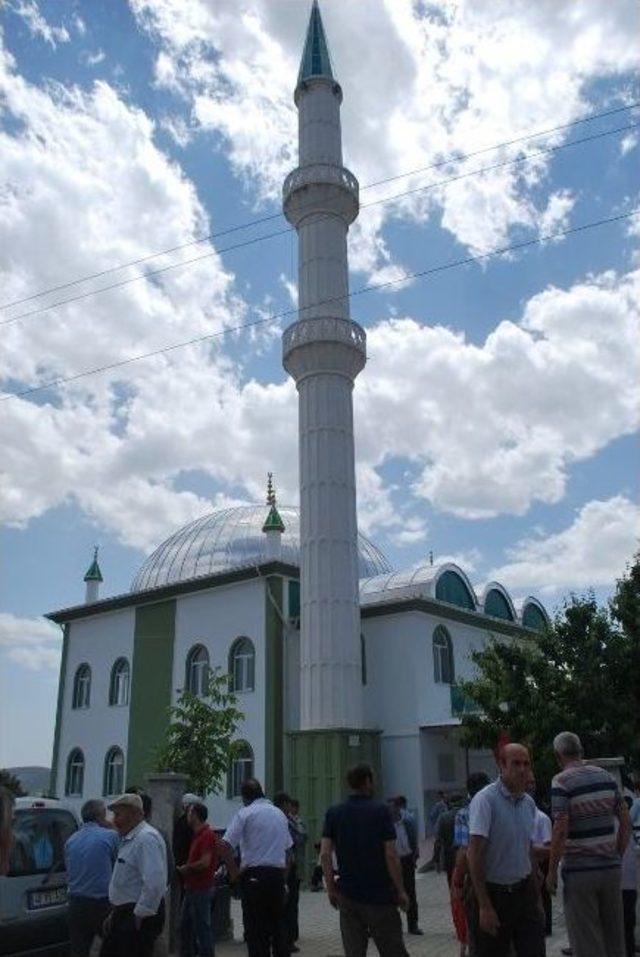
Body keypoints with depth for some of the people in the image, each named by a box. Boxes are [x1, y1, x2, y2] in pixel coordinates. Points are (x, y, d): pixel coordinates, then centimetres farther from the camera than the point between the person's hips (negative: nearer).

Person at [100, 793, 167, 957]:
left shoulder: (147, 838, -20)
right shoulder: (129, 838, 13)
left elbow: (154, 883, -29)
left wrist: (140, 915, -22)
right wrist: (116, 912, 18)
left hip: (138, 917, -10)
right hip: (123, 913, 10)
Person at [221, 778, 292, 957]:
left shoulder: (245, 813, -4)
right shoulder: (280, 813, 14)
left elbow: (226, 845, -12)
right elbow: (288, 848, 15)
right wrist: (283, 876, 17)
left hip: (254, 874, -5)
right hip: (278, 873, 5)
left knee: (255, 930, 2)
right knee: (278, 925, 15)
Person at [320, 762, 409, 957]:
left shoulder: (333, 813, 1)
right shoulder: (380, 811, -10)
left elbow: (325, 855, -4)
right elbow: (390, 856, -12)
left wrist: (331, 889, 4)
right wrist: (401, 891, -3)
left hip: (347, 895, 4)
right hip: (380, 894, -3)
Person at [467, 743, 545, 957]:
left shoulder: (529, 802, 6)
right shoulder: (485, 800, -17)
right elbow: (474, 855, -19)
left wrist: (537, 896, 16)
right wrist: (484, 906, -20)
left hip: (524, 892, 6)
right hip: (495, 893, -6)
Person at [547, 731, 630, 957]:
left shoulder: (561, 782, -12)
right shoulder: (606, 776, 5)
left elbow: (560, 830, -18)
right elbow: (625, 822, 7)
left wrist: (552, 871, -9)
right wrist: (617, 856, 17)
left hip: (579, 871, -5)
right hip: (610, 868, 6)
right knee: (614, 939, 16)